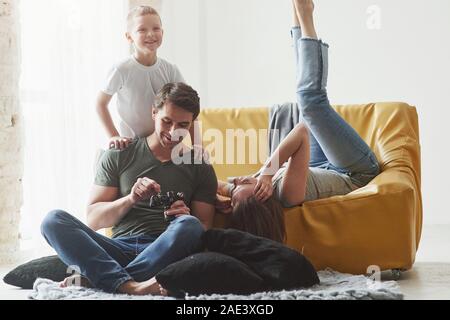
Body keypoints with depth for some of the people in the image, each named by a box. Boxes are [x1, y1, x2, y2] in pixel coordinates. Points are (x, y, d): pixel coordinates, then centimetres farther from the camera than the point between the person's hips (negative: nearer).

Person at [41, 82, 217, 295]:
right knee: (53, 220, -22)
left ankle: (91, 278, -33)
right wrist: (130, 200, -11)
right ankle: (129, 285, -42)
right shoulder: (118, 156, 14)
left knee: (189, 225, -34)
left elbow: (204, 228, 9)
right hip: (119, 248, 1)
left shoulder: (200, 168, 15)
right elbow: (94, 220, 8)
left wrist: (184, 218, -14)